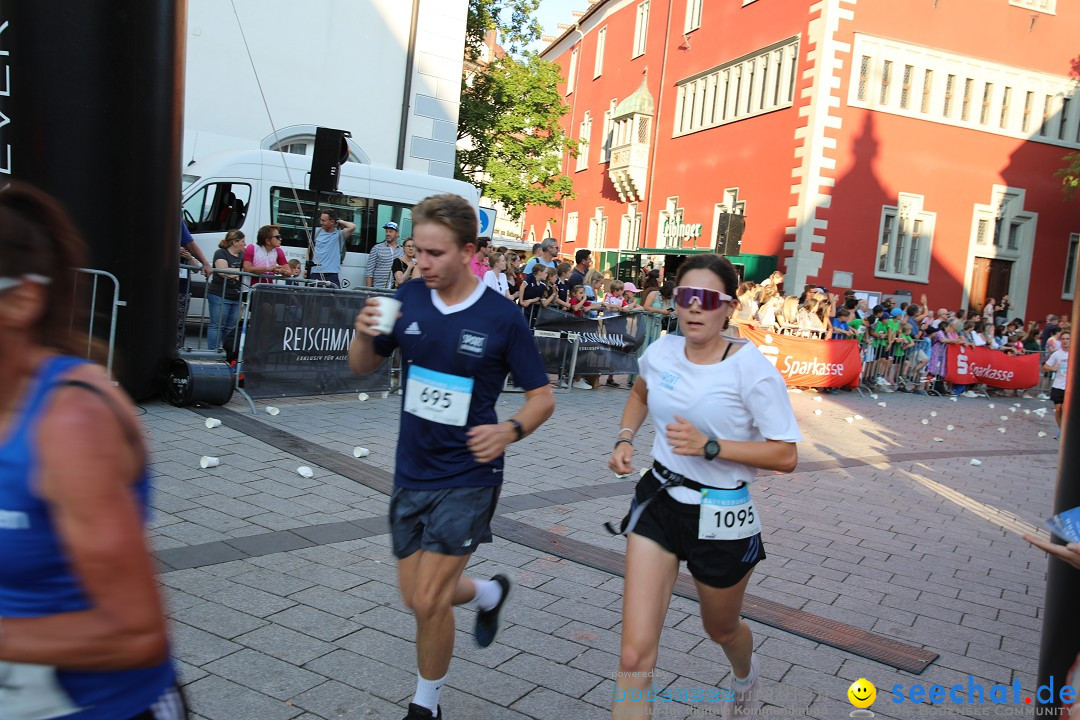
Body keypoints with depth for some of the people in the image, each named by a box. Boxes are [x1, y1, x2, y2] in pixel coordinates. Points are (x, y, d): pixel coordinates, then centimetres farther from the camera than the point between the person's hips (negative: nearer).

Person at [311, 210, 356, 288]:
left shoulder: (340, 234, 1)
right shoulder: (316, 231, 11)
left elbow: (352, 227, -16)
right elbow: (310, 249, 19)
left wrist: (340, 222, 1)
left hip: (332, 274, -3)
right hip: (315, 273, 3)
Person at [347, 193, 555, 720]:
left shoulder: (502, 318, -14)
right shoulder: (409, 299, -3)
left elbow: (543, 397, -7)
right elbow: (363, 367, 8)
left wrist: (510, 430, -27)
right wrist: (365, 334, -15)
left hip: (467, 477, -5)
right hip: (411, 472, 5)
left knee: (428, 602, -3)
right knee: (416, 596, 14)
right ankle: (489, 593, 45)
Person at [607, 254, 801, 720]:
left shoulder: (751, 368, -18)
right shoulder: (661, 351, -4)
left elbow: (785, 455, -19)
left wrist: (709, 446, -28)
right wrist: (625, 438, 3)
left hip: (721, 516, -2)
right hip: (659, 501, 3)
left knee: (721, 629, 26)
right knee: (635, 655, -7)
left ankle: (746, 675, 64)